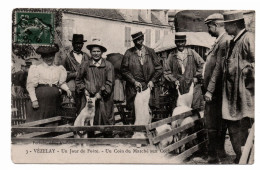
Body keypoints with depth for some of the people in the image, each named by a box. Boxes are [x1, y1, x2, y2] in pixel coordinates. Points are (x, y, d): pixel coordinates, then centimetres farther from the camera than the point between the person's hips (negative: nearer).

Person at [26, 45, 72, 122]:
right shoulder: (36, 69, 1)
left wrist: (67, 89, 3)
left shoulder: (58, 69, 12)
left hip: (54, 101, 3)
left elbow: (61, 83, 23)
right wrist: (34, 100, -9)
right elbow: (30, 86, -1)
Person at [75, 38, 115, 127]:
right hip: (89, 98, 1)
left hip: (104, 99, -1)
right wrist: (84, 89, 3)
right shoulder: (85, 65, 6)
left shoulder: (108, 66, 1)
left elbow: (110, 82, -2)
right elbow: (78, 80, 18)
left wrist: (101, 93, -9)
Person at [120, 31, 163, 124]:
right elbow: (124, 70, 4)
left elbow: (159, 69, 11)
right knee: (135, 112, -7)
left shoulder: (150, 52, 10)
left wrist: (152, 81, -2)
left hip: (149, 86, 1)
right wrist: (134, 81, -6)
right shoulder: (128, 53, 6)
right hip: (134, 88, -1)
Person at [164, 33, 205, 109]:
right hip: (178, 87, 1)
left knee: (195, 107, -9)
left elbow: (202, 65, 11)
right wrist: (173, 80, -2)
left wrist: (197, 77, 3)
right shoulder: (171, 56, 8)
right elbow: (166, 71, 10)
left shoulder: (192, 53, 7)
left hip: (192, 85, 0)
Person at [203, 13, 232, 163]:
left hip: (215, 91, -10)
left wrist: (210, 90, -22)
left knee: (212, 124, -5)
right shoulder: (220, 41, 15)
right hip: (216, 90, 10)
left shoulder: (225, 41, -17)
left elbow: (219, 68, -22)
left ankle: (214, 156, 2)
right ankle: (220, 151, 29)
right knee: (219, 122, 18)